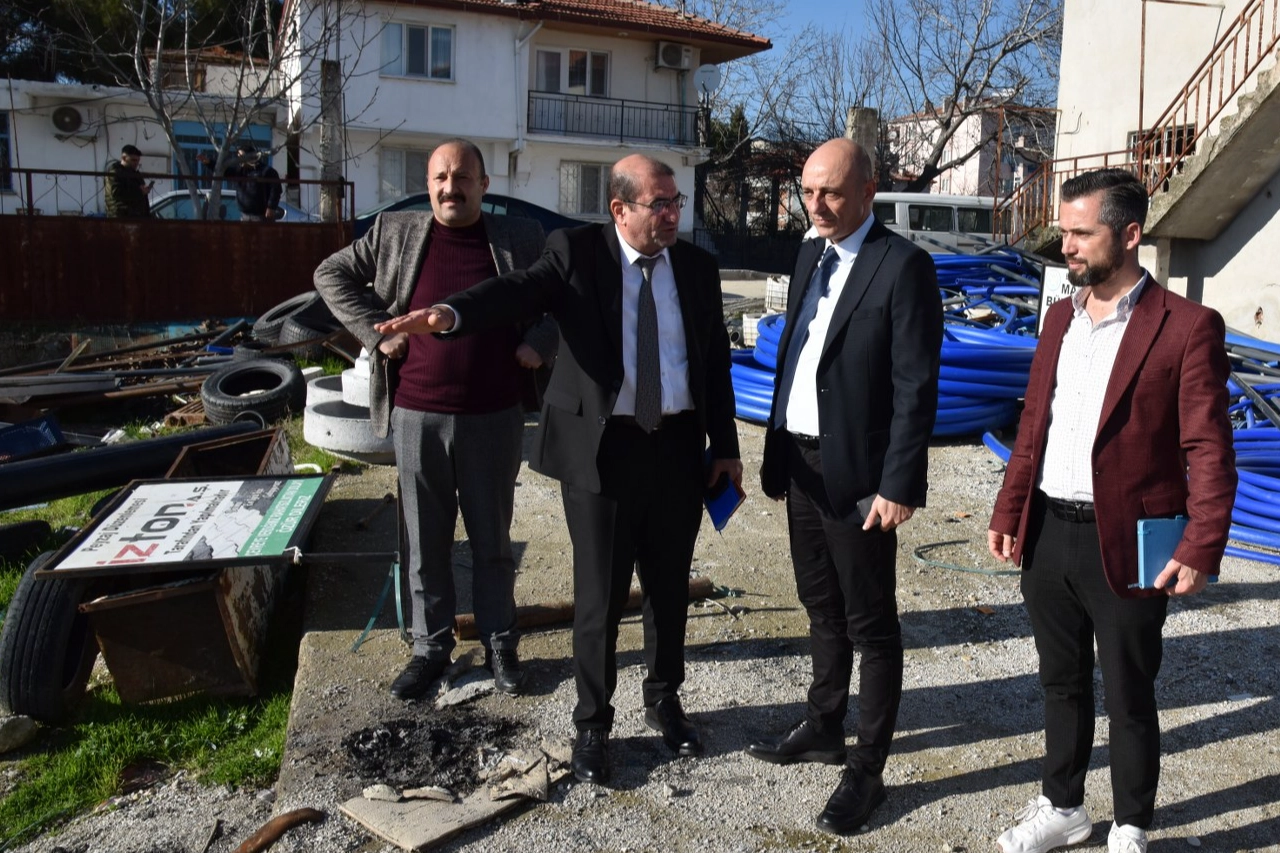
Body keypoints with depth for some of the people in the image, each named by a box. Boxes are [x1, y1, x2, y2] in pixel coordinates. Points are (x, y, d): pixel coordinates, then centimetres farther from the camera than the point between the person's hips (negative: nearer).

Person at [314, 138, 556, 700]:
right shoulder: (394, 234, 2)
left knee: (492, 541, 12)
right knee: (425, 544, 12)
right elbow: (331, 275, 9)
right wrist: (375, 331, -3)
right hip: (416, 417, 1)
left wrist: (540, 342, -5)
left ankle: (499, 644, 28)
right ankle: (431, 648, 28)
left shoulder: (522, 240, 2)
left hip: (494, 420, 0)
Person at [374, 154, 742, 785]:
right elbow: (516, 291, -23)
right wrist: (449, 314, -43)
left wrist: (725, 447, 9)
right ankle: (592, 725, 25)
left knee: (670, 588, 15)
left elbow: (715, 359, 11)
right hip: (601, 448, -3)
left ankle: (663, 702, 38)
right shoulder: (576, 253, -5)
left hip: (678, 448, 4)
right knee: (599, 595, 6)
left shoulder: (697, 267, 6)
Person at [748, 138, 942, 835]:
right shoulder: (810, 256, 11)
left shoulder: (903, 266, -12)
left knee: (870, 626, 5)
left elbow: (916, 386, -15)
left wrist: (899, 485, -18)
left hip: (857, 475, -7)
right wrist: (775, 450, 11)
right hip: (801, 464, 7)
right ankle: (823, 727, 38)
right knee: (821, 607, 21)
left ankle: (866, 770, 18)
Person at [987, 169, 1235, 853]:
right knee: (1062, 682, 20)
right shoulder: (1059, 318, 10)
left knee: (1128, 698, 11)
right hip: (1047, 534, 6)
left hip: (1125, 546, -5)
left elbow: (1209, 451, -11)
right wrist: (1008, 513, 9)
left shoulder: (1187, 327, -9)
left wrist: (1200, 551, -17)